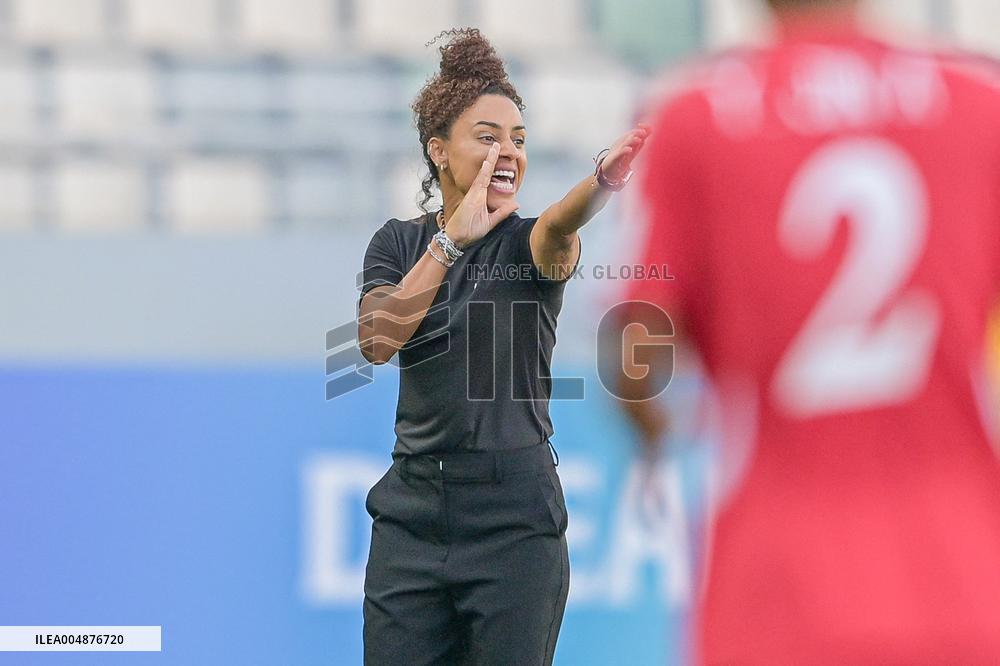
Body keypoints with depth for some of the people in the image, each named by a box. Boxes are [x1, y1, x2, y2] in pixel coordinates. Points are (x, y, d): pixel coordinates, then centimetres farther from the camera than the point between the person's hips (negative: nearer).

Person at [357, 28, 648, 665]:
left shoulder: (529, 242, -1)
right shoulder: (399, 242, 8)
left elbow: (559, 226, -27)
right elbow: (378, 340, -10)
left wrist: (606, 178, -50)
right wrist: (453, 240, -18)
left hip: (514, 516, -3)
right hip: (412, 510, 3)